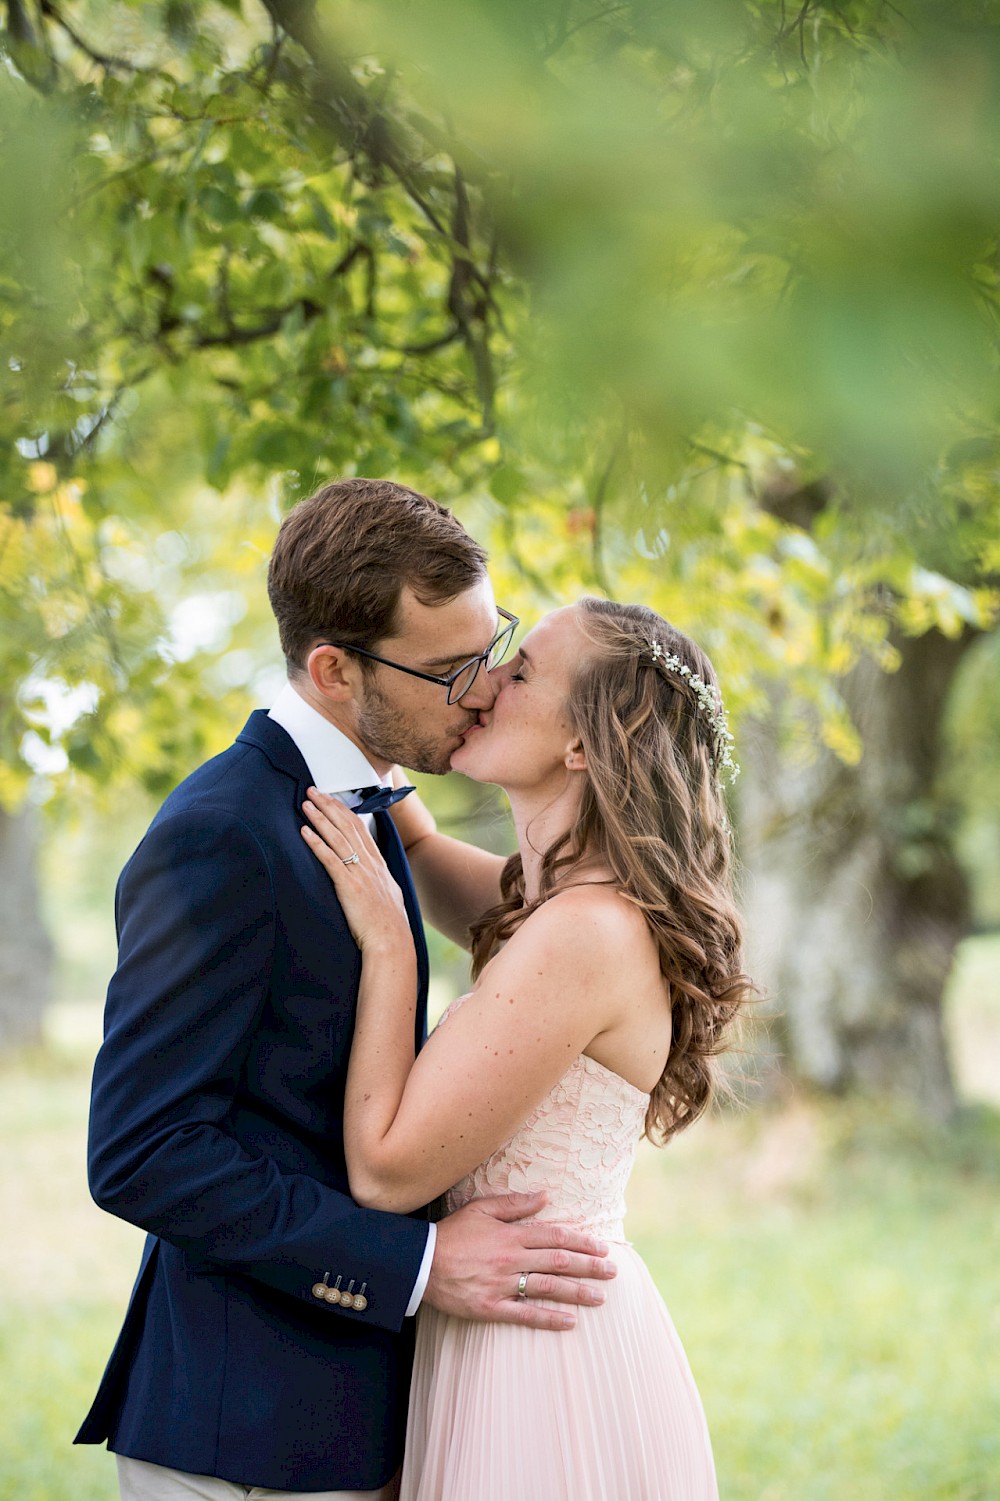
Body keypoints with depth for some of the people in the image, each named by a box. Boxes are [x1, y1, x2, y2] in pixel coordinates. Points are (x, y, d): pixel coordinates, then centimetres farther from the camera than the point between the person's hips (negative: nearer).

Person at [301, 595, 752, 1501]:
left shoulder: (585, 935, -23)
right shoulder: (571, 903, 6)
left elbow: (386, 1171, -21)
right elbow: (426, 853, 29)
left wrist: (386, 944, -14)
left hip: (542, 1358, -9)